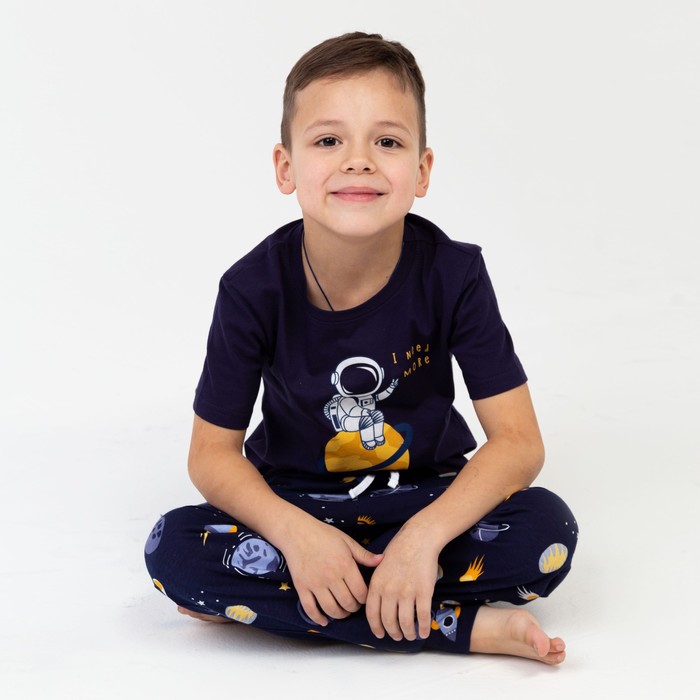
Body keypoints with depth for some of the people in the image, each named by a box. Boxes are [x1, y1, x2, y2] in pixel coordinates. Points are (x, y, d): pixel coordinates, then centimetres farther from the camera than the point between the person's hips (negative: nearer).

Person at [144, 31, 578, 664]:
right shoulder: (255, 288, -16)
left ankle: (270, 600, -20)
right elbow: (213, 451, -10)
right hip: (295, 505, 1)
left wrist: (424, 536, -34)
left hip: (426, 497, 0)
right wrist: (294, 533, -30)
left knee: (546, 532, -28)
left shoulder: (453, 273, -17)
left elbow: (518, 440, -18)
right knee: (174, 551, -28)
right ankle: (465, 626, -27)